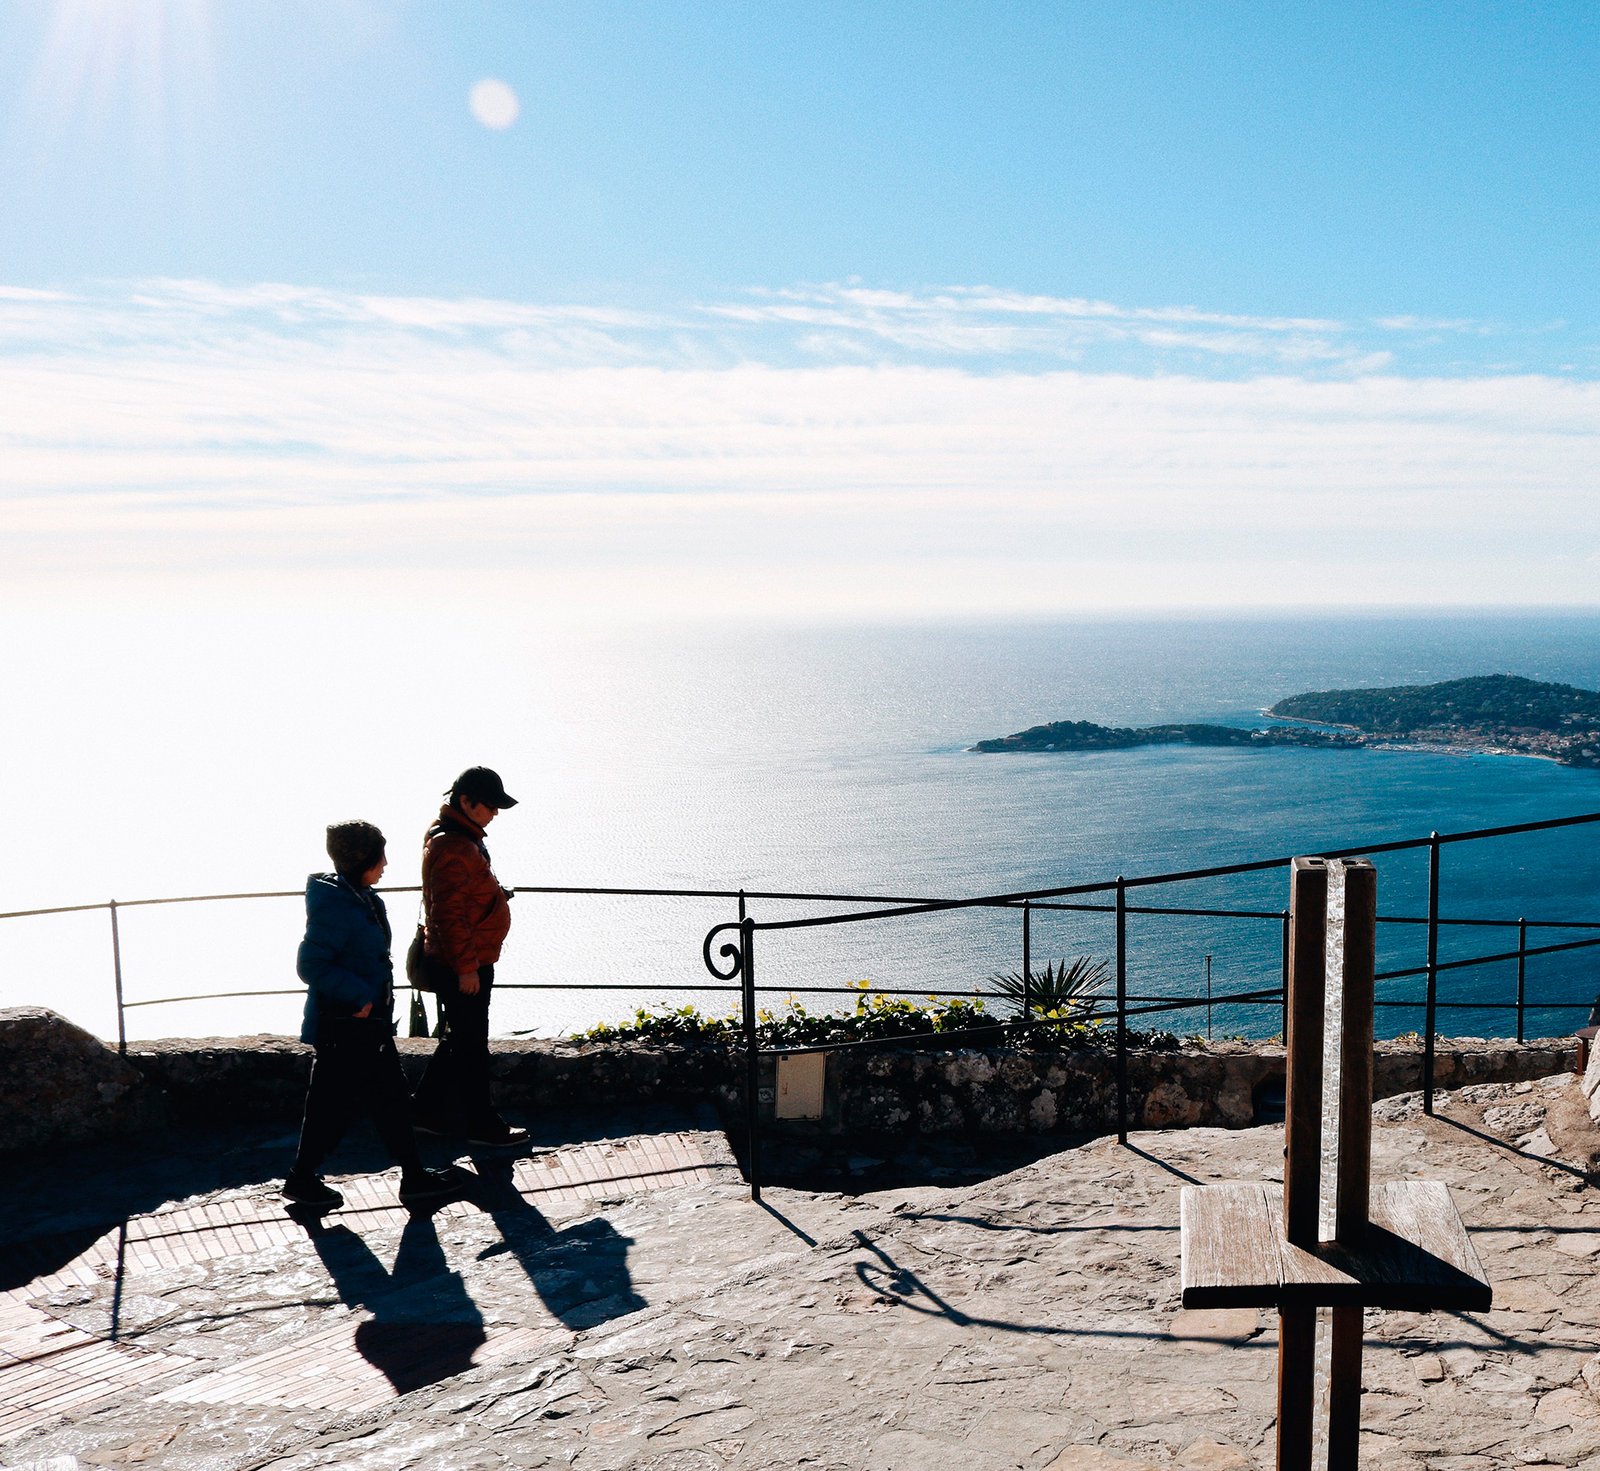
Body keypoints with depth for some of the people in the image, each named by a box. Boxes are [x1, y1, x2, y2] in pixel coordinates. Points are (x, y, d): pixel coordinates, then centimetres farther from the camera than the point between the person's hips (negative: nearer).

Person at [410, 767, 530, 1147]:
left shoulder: (462, 836, 11)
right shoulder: (451, 846, -23)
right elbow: (448, 913, -24)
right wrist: (466, 967, -22)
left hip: (468, 961, 10)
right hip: (462, 966, -10)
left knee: (461, 1038, 19)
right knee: (472, 1044, 2)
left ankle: (426, 1109, 30)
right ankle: (481, 1124, 14)